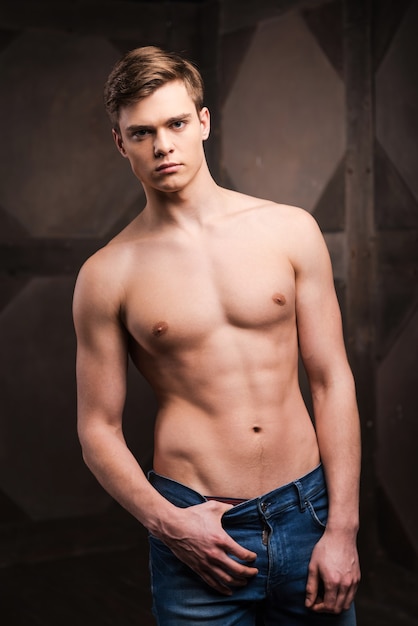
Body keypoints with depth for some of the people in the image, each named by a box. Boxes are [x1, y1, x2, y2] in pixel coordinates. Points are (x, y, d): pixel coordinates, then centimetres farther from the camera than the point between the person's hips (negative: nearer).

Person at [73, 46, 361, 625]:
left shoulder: (290, 230, 0)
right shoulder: (108, 275, -4)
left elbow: (332, 381, 0)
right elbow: (99, 429, 1)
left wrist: (343, 528, -4)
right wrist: (166, 522, -13)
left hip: (306, 512, 2)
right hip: (195, 529, -1)